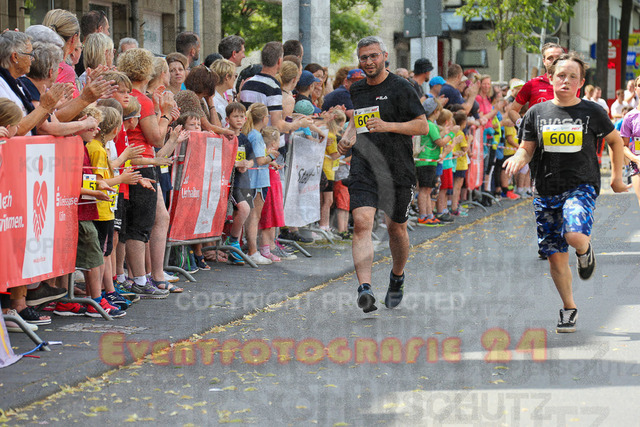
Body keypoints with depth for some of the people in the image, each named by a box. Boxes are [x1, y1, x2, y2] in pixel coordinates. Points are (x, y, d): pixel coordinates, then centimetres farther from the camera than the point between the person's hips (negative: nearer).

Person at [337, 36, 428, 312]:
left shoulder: (400, 88, -5)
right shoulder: (356, 90, 14)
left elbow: (422, 125, -7)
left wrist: (387, 126, -19)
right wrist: (348, 138, 10)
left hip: (398, 170, -3)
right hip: (363, 167, 3)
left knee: (396, 227, 11)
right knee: (361, 223, -17)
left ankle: (397, 278, 40)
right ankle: (364, 288, -28)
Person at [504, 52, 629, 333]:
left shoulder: (592, 112, -1)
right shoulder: (537, 113, 4)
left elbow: (615, 141, 13)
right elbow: (527, 149, 9)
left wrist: (616, 178, 13)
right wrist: (518, 159, -14)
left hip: (581, 186, -3)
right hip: (547, 191, 3)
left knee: (575, 235, -29)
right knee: (555, 256, 5)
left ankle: (585, 251, 9)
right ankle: (569, 309, 22)